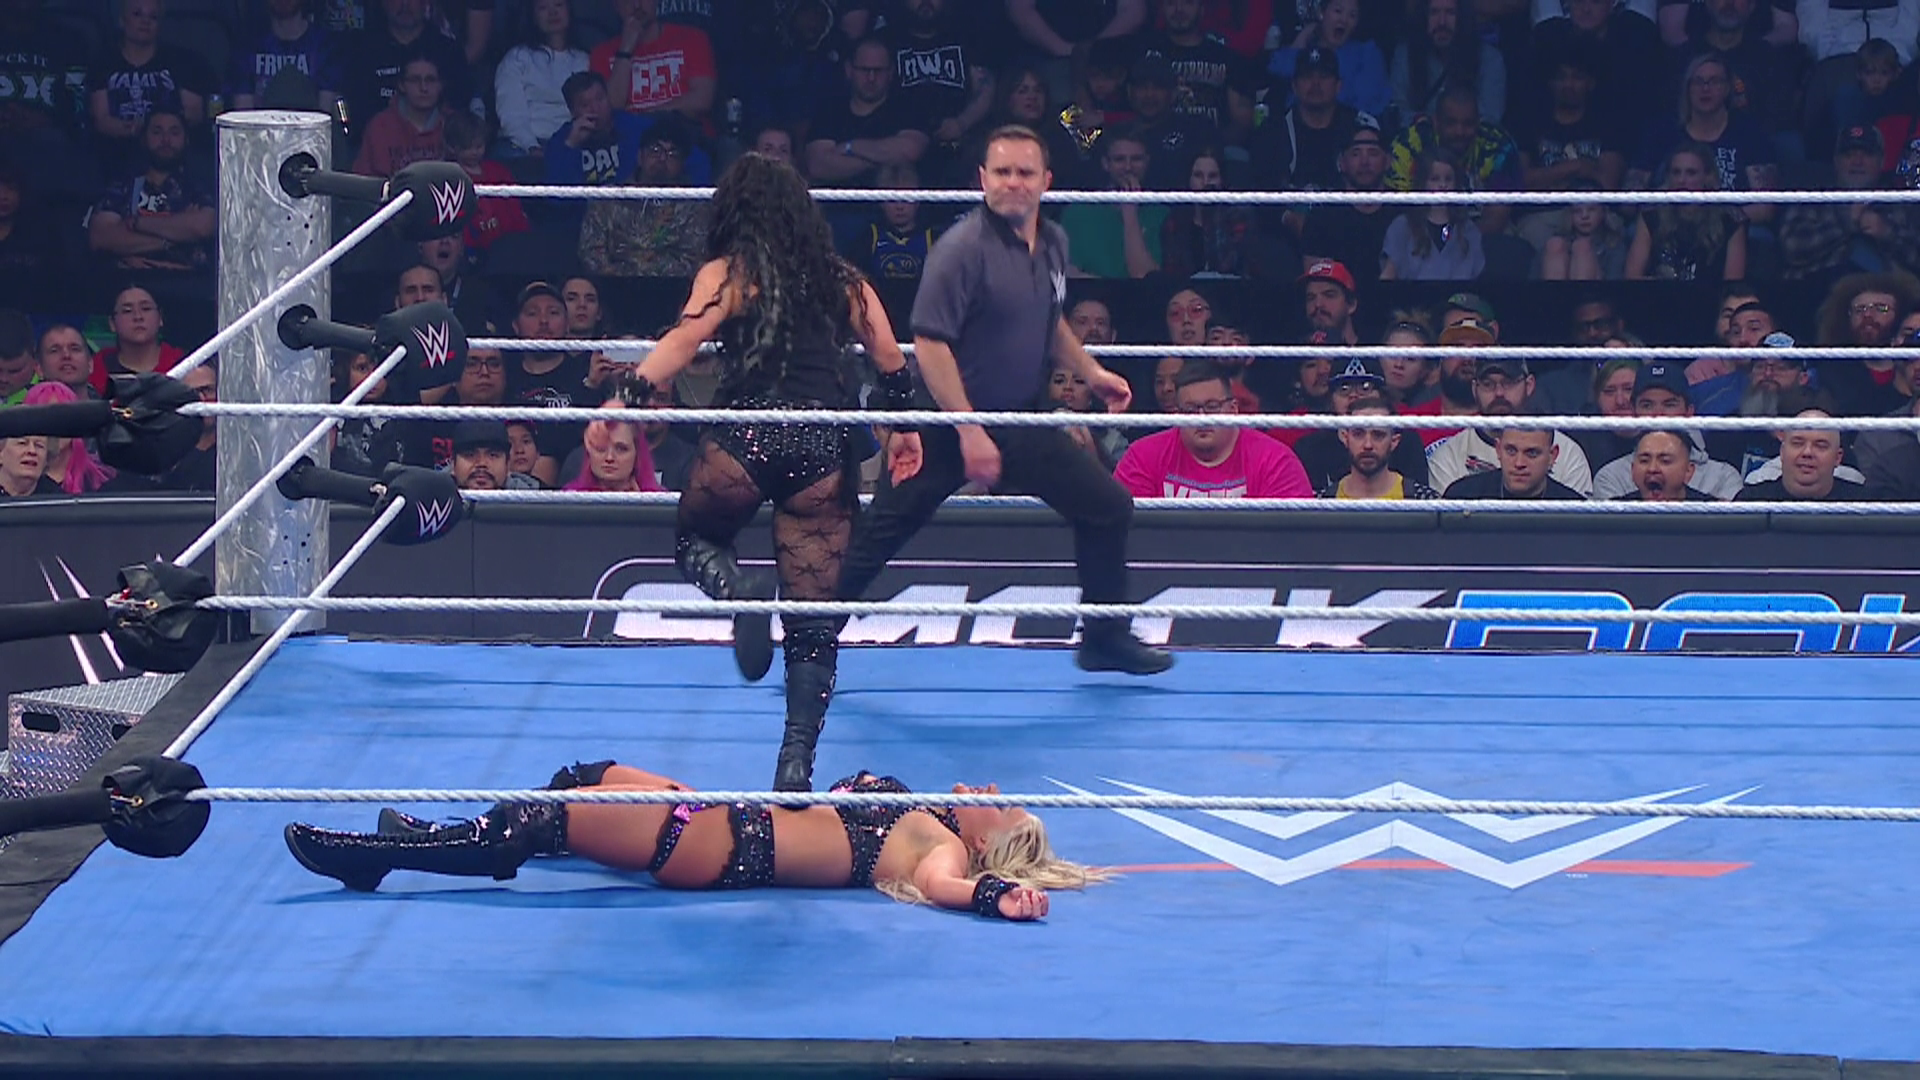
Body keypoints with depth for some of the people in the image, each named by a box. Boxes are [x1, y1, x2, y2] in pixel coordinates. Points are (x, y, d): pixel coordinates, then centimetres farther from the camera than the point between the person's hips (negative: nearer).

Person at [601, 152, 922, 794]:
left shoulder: (729, 273, 5)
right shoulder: (842, 280, 16)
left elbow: (685, 339, -11)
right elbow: (893, 364, 22)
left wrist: (628, 398, -16)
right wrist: (904, 427, 36)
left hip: (749, 434, -3)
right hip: (826, 446, 3)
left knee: (694, 537, 25)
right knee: (813, 621, 6)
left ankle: (737, 588, -10)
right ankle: (797, 761, -3)